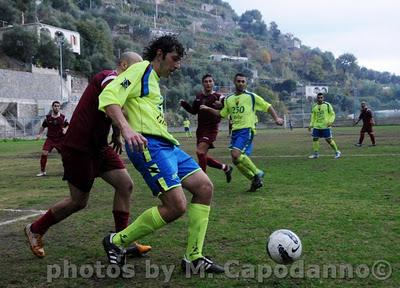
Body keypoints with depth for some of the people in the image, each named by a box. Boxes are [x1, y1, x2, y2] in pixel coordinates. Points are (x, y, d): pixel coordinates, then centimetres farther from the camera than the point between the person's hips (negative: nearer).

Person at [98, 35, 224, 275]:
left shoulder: (154, 81, 27)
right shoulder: (141, 70, -2)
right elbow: (108, 97, -17)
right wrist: (127, 129, -30)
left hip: (166, 145, 10)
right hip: (148, 145, -10)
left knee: (205, 187, 1)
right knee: (176, 206, -16)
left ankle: (194, 259, 6)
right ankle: (116, 241, 3)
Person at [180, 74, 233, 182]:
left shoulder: (218, 97, -6)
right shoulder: (199, 96, 11)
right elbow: (194, 111, 20)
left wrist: (221, 106, -30)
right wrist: (184, 104, 5)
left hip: (211, 128, -7)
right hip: (200, 128, 7)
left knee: (200, 151, -22)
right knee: (204, 156, 10)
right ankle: (226, 168, 29)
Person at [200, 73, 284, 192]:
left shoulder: (251, 97, 0)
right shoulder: (229, 99, 15)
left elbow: (268, 107, 4)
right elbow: (221, 114, 23)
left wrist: (276, 118, -9)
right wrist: (208, 109, 12)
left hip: (247, 130, -6)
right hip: (235, 131, 6)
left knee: (236, 154, -25)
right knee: (236, 160, 2)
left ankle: (257, 173, -8)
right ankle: (255, 180, 17)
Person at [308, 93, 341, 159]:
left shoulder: (327, 105, -3)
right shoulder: (314, 106, 9)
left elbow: (332, 114, -1)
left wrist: (330, 121, -17)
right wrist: (311, 125, 11)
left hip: (325, 126, -5)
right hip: (316, 126, 5)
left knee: (329, 140, -5)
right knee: (315, 139, 2)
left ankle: (337, 152, 10)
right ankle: (316, 153, 14)